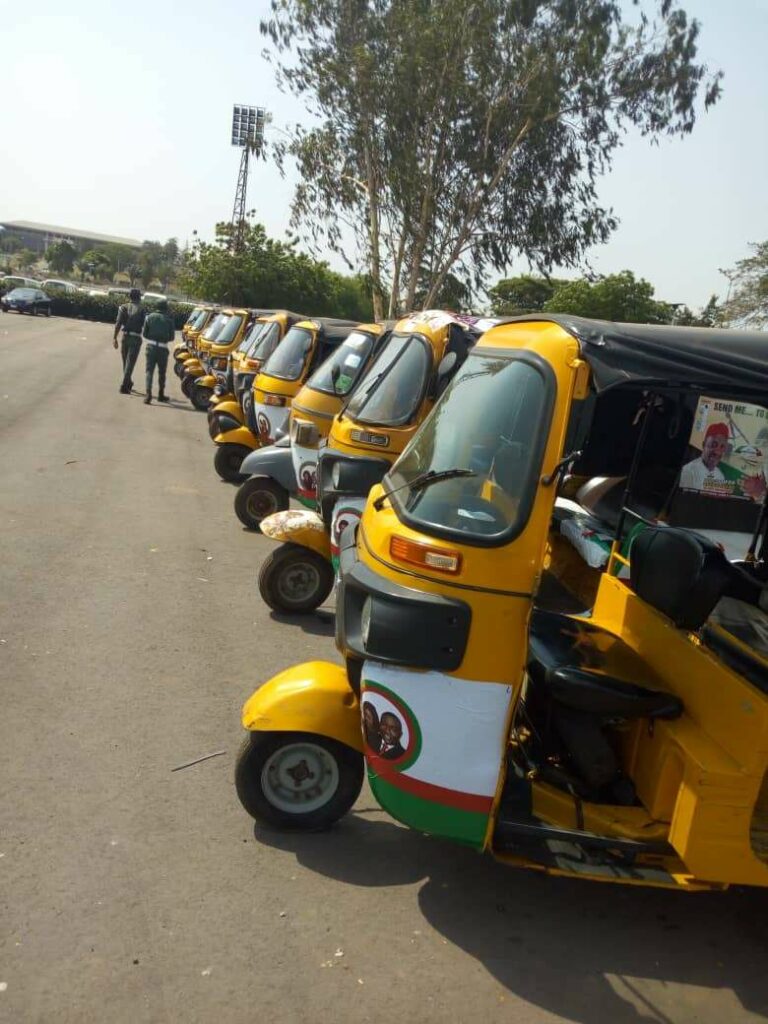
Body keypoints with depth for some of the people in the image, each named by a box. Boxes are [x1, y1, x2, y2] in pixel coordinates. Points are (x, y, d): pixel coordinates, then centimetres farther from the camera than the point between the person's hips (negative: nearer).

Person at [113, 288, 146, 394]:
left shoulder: (124, 307, 3)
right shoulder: (141, 309, -3)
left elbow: (118, 323, -3)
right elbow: (144, 325, -7)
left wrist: (115, 338, -3)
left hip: (125, 336, 3)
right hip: (136, 338, -3)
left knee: (125, 361, 18)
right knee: (130, 363, -4)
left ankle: (128, 383, 33)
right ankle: (124, 386, -12)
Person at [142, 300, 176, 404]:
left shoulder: (150, 317, 1)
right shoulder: (169, 319, -3)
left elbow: (145, 334, 3)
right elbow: (172, 337, 1)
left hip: (151, 346, 1)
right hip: (163, 348, 0)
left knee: (149, 371, 0)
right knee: (162, 372, 14)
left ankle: (148, 394, -16)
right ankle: (161, 395, 25)